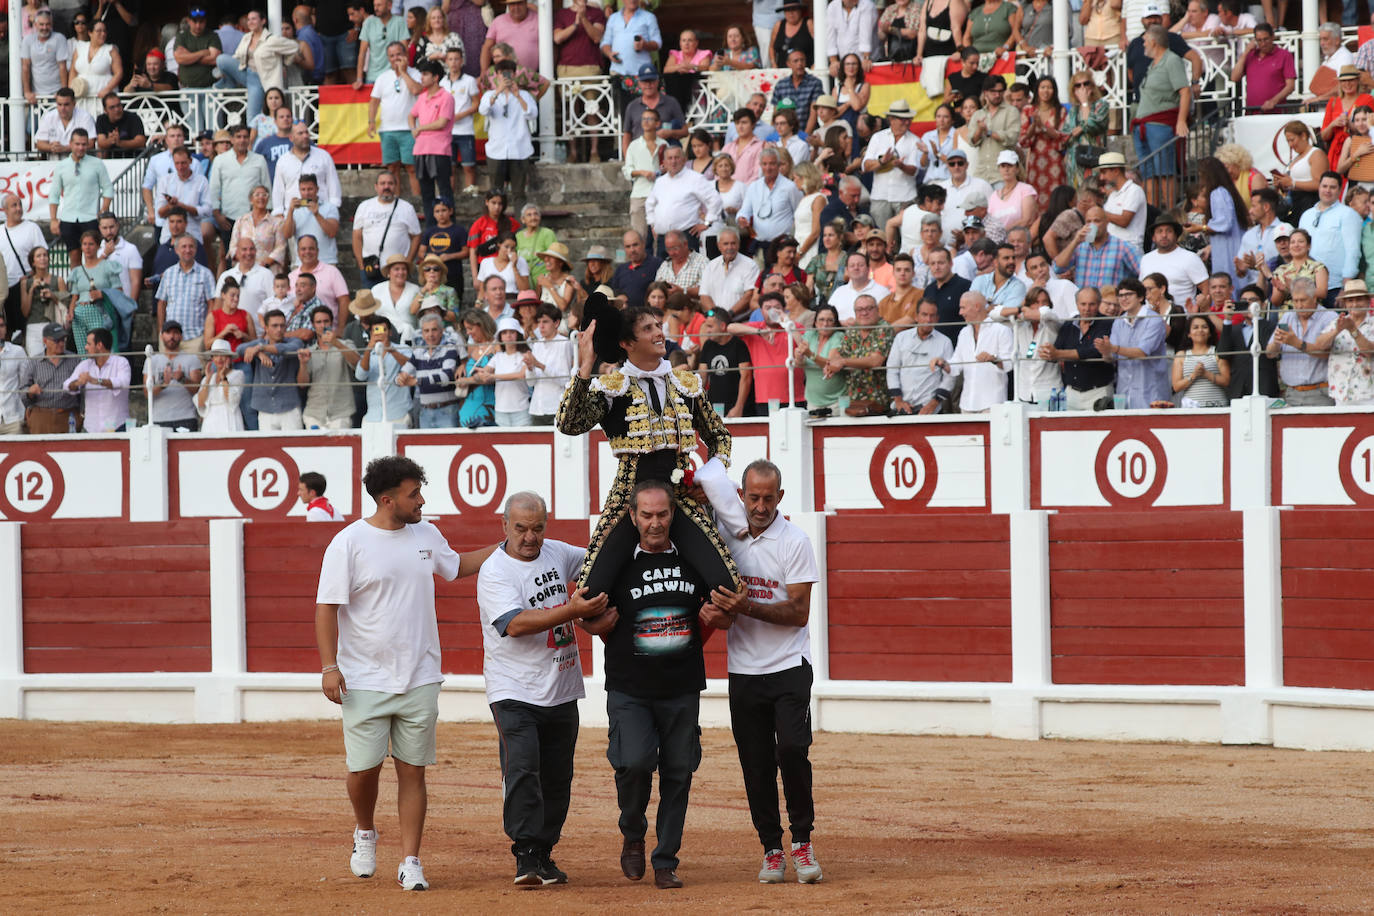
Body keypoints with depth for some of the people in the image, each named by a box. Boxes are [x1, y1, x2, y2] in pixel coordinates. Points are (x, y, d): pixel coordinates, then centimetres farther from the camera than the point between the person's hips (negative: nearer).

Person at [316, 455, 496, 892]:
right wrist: (329, 666, -16)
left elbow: (456, 566, 28)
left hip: (419, 679, 4)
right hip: (365, 680, -4)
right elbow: (327, 607, -9)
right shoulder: (348, 544, -9)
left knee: (412, 770, 2)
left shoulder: (426, 535, 8)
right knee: (364, 767, -3)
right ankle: (364, 833, 27)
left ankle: (410, 862, 6)